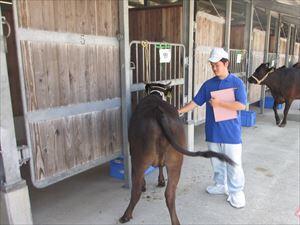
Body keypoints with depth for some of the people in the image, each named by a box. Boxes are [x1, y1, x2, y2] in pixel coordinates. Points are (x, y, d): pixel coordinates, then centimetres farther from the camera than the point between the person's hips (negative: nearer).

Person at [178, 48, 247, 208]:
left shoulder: (236, 82, -7)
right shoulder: (208, 84, 5)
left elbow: (241, 105, -15)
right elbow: (195, 102, 6)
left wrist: (219, 103, -17)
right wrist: (180, 111, -5)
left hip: (231, 132, -4)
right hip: (213, 132, 4)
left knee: (234, 164, 4)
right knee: (217, 162, 17)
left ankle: (236, 192, 20)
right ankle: (220, 185, 36)